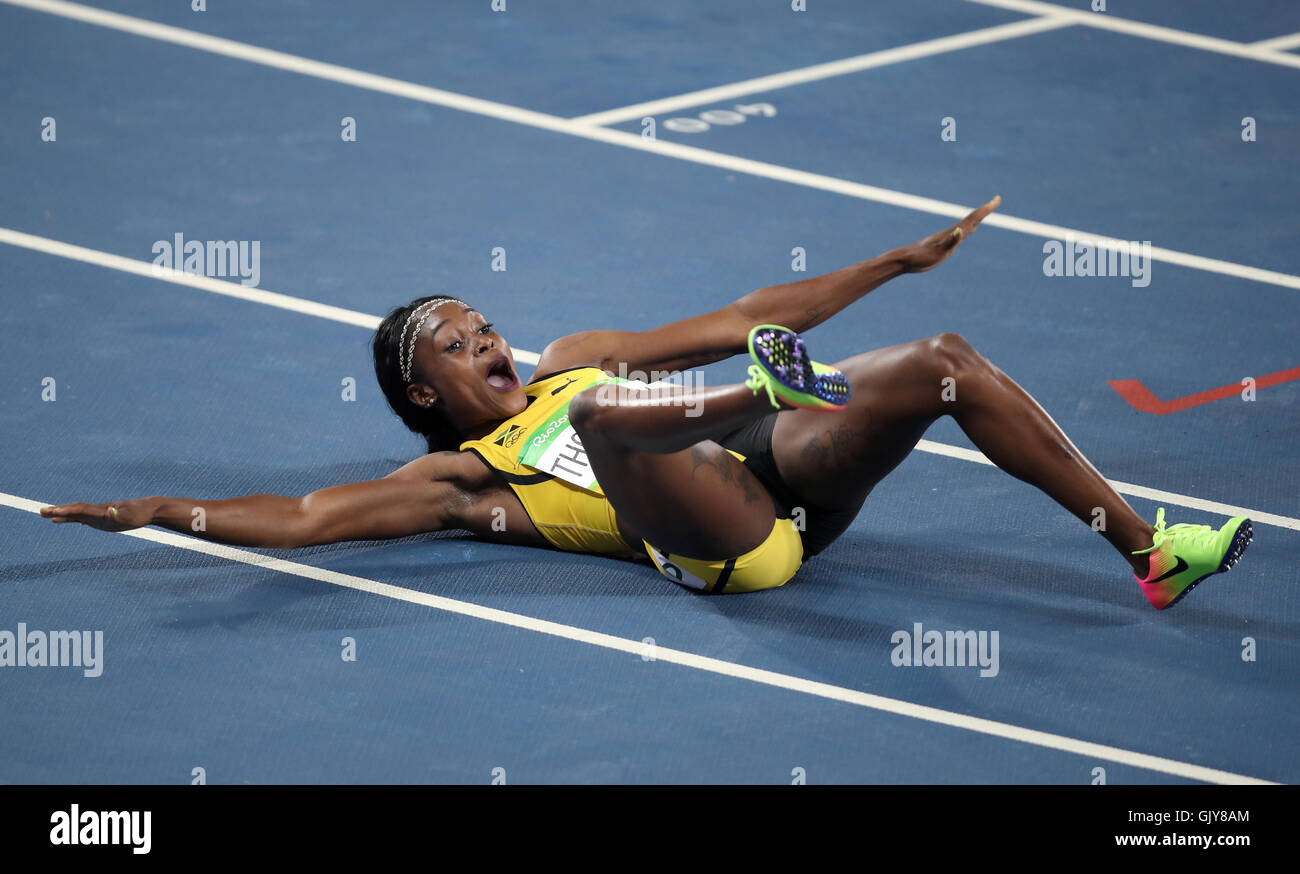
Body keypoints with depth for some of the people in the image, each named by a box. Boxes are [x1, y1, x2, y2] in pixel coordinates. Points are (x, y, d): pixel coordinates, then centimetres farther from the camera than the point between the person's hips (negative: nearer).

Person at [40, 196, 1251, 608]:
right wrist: (158, 511, -12)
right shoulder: (461, 474, 12)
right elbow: (302, 517, 0)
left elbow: (738, 319, 29)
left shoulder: (572, 361, 29)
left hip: (786, 469, 7)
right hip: (731, 532, -7)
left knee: (947, 365, -9)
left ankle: (1143, 544, -12)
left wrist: (899, 261, 28)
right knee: (608, 410, -33)